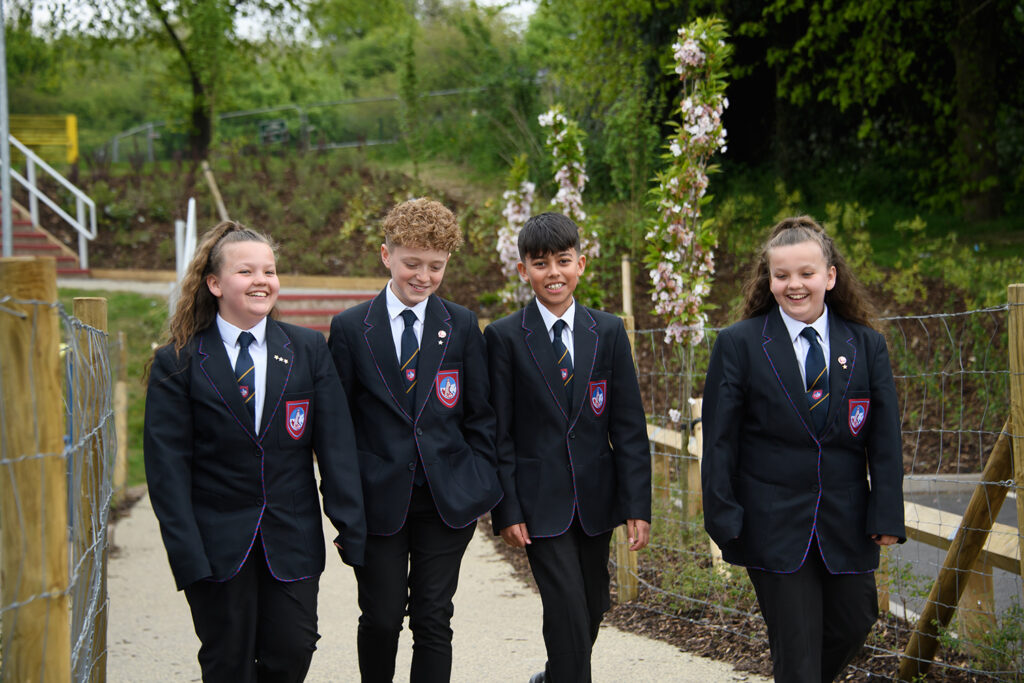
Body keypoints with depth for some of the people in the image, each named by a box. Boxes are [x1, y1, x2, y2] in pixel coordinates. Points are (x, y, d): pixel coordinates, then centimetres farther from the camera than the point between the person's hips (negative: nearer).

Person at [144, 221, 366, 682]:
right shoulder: (177, 363, -2)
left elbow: (336, 444, 3)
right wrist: (187, 555, -12)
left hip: (292, 538, 2)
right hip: (219, 541, -2)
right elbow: (167, 466, -5)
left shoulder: (309, 349, 5)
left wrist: (350, 525, -3)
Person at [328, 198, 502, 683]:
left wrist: (481, 487, 2)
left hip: (447, 499, 1)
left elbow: (480, 415, 8)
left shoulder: (463, 326, 4)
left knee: (434, 622, 4)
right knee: (381, 620, 5)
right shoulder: (350, 328, 0)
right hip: (379, 500, -1)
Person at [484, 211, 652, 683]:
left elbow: (629, 426, 2)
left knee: (592, 611, 14)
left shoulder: (609, 332, 3)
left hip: (595, 498, 4)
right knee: (567, 611, -12)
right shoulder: (504, 337, -4)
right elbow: (498, 432, -3)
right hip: (540, 501, -3)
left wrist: (637, 504, -3)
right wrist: (506, 509, -8)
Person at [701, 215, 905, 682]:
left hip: (846, 522, 3)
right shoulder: (738, 344, -4)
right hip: (774, 528, -3)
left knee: (853, 625, 13)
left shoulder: (867, 346, 4)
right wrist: (724, 518, -8)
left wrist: (887, 516, -3)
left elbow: (885, 438, 3)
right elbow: (719, 439, -3)